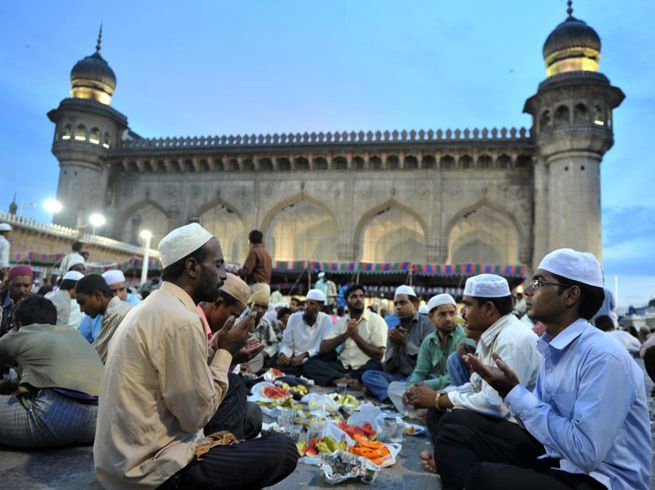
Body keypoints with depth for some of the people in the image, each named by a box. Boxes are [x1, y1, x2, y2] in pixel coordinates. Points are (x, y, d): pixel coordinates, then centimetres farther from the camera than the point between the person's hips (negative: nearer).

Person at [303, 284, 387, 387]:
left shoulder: (376, 320, 0)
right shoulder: (342, 322, 12)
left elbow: (379, 355, -8)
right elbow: (323, 349, 2)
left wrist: (355, 335, -10)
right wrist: (346, 334, -10)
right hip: (342, 366, 4)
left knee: (377, 366, -36)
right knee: (310, 364, -16)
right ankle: (348, 380, -27)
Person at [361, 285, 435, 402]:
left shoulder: (427, 324, 0)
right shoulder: (394, 330, 14)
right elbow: (388, 369, 8)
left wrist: (405, 343, -11)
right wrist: (395, 347, -8)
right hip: (399, 377, 5)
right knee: (368, 375, -17)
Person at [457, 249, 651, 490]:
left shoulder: (603, 357, -21)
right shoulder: (552, 348, 6)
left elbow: (586, 453, -25)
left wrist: (515, 392, -20)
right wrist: (508, 388, -5)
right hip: (552, 459, 9)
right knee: (456, 435, -2)